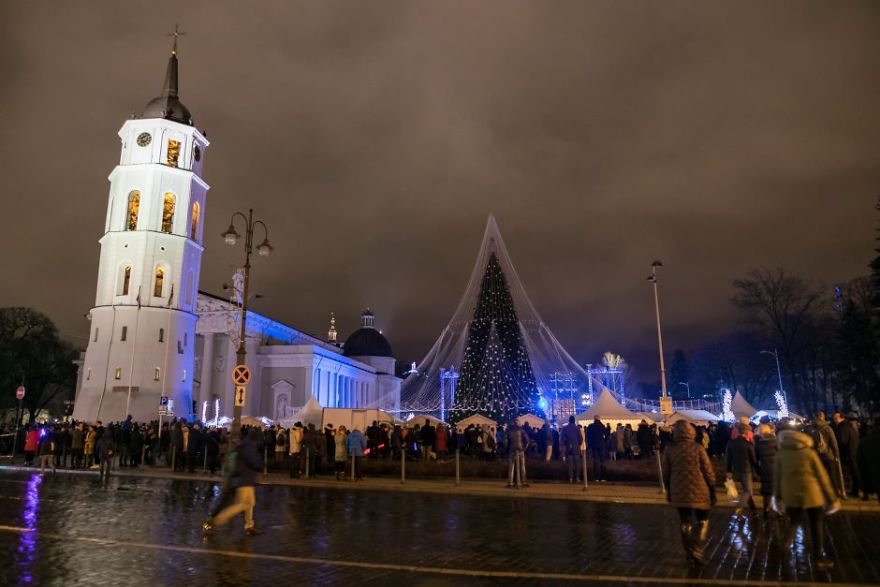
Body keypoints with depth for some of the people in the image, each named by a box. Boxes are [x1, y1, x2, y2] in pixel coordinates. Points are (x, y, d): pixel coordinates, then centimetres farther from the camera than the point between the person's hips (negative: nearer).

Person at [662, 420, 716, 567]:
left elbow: (666, 474, 5)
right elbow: (708, 471, -6)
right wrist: (712, 490, 5)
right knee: (702, 520, 12)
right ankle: (697, 549, -3)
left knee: (684, 522, 14)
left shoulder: (670, 451, -1)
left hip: (679, 493, 2)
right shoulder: (698, 448, -9)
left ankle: (689, 552, 19)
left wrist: (669, 491, 19)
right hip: (699, 491, -2)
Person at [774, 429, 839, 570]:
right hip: (811, 493, -2)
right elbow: (822, 476, -4)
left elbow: (777, 475, 4)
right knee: (817, 525, 9)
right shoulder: (809, 453, -7)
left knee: (795, 520, 22)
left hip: (790, 494, 2)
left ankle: (788, 539, 0)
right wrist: (831, 498, 3)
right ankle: (818, 558, 11)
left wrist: (778, 495, 14)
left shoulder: (781, 453, -2)